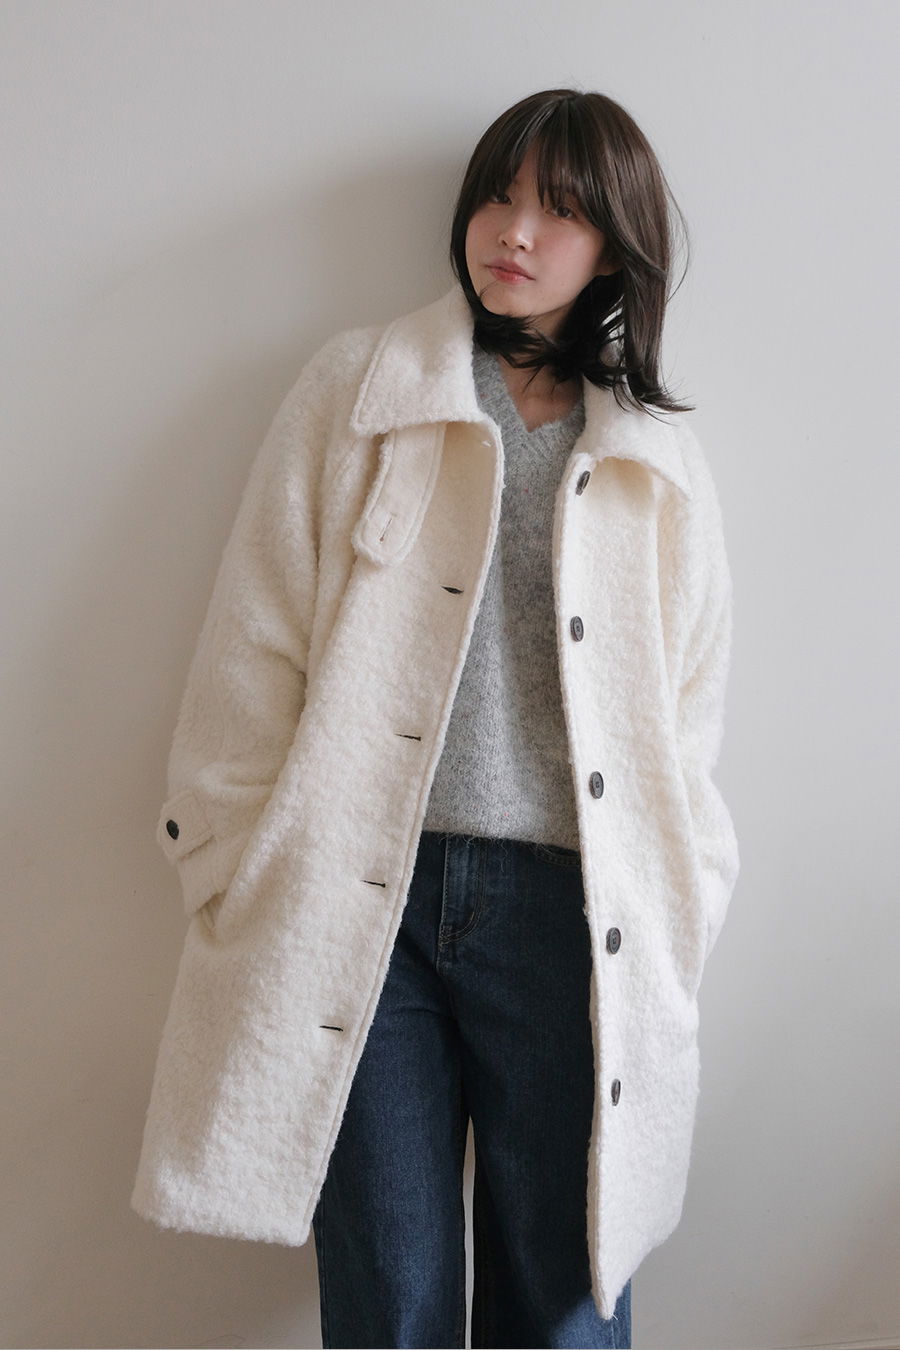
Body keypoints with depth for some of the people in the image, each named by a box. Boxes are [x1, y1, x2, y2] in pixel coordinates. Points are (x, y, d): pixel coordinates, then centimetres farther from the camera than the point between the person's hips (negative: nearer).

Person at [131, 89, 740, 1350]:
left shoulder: (663, 463, 13)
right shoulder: (359, 387, 7)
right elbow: (256, 647, 3)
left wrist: (669, 940, 6)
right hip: (359, 902, -1)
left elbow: (689, 726, 12)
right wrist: (236, 880, -1)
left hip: (568, 914, 2)